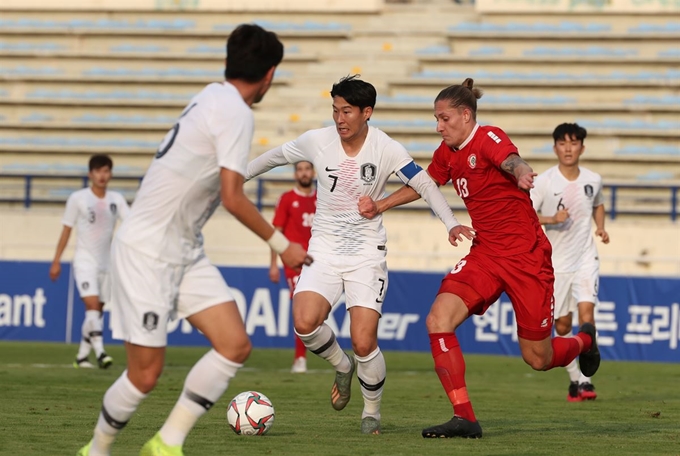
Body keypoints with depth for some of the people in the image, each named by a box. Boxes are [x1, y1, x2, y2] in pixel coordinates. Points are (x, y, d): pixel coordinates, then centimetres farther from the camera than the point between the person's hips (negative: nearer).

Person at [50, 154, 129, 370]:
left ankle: (82, 355, 18)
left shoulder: (116, 199, 3)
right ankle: (99, 352, -27)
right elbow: (66, 230, 0)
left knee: (96, 311, 8)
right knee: (92, 304, -20)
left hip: (106, 262, 4)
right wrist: (56, 261, -1)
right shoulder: (78, 198, -5)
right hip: (85, 260, -4)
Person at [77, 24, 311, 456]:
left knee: (235, 344, -3)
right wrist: (282, 245, -11)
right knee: (146, 373, -5)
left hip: (185, 251, 9)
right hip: (146, 252, -9)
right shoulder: (235, 112, -17)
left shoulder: (213, 97, 10)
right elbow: (232, 197, -20)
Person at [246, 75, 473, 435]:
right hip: (324, 250, 2)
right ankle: (342, 367, 10)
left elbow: (424, 185, -10)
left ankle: (372, 412, 15)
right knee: (304, 323, -23)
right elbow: (275, 156, 12)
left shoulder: (385, 149, -11)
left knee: (364, 343, -12)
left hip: (367, 253, -2)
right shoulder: (317, 141, -5)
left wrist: (451, 224, -23)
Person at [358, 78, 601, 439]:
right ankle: (464, 418, -14)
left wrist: (521, 174, -62)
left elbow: (511, 159, -39)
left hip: (527, 256, -6)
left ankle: (584, 340, 39)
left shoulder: (488, 138, -15)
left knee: (538, 358, 2)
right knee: (438, 320, -18)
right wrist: (380, 205, 22)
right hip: (485, 255, 6)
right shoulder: (447, 154, 7)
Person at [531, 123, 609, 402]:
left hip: (586, 259, 1)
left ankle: (585, 380, -16)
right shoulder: (543, 182, -9)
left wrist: (601, 228, 5)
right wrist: (551, 219, -26)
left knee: (586, 310, -19)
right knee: (562, 325, 5)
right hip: (556, 263, -1)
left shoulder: (593, 180, 2)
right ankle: (574, 378, 24)